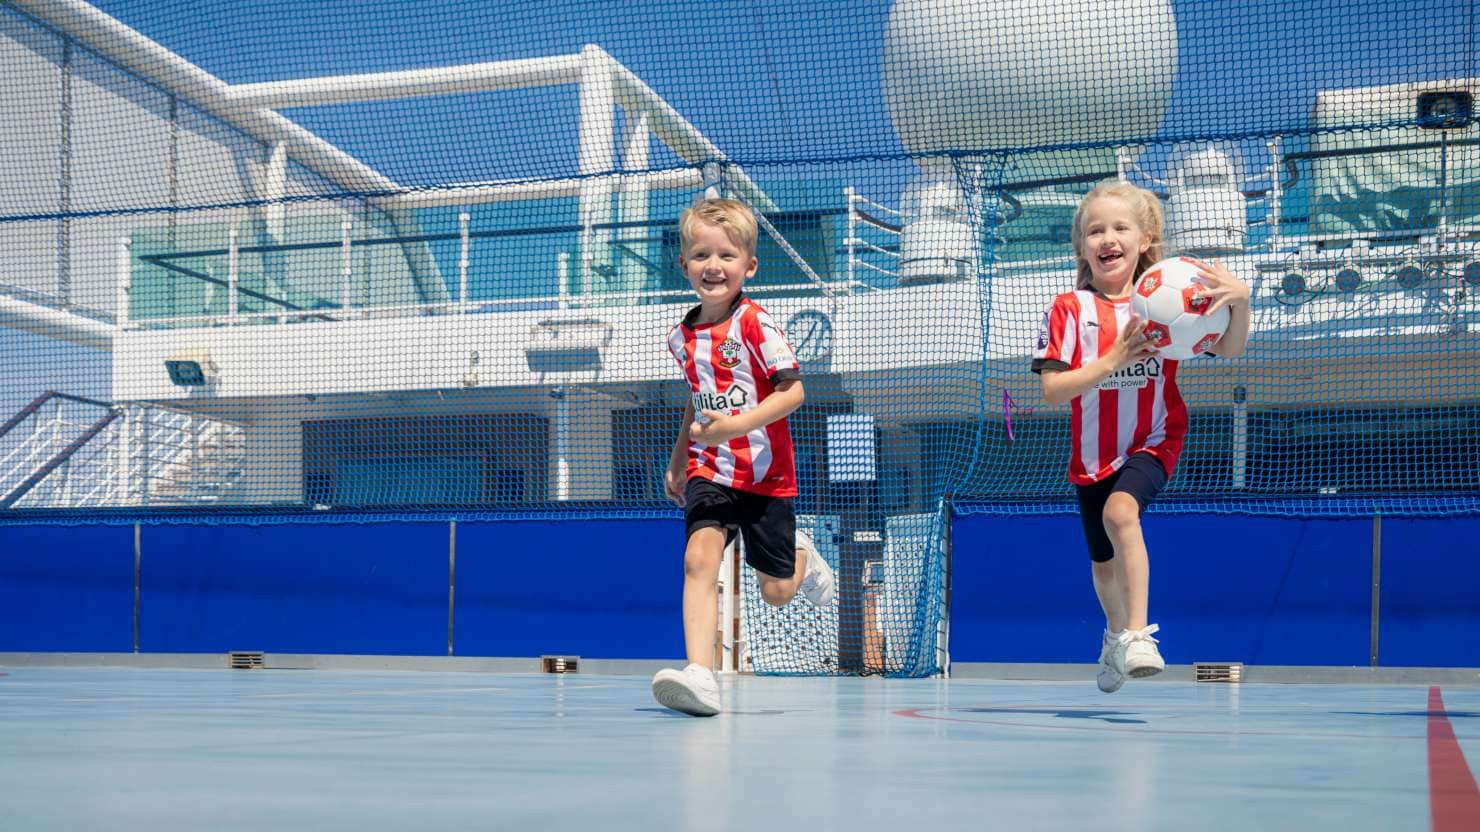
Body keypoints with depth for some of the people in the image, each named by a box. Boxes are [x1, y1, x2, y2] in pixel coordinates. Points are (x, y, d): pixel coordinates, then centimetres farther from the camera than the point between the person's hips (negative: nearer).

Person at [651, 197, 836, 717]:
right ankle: (700, 675, -29)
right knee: (699, 556, -23)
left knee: (777, 593, 7)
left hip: (764, 473, -3)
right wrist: (677, 462, 25)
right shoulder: (682, 336, 6)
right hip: (709, 469, 3)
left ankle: (802, 558, 43)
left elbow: (793, 390, -17)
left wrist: (737, 425, -30)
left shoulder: (755, 322, -13)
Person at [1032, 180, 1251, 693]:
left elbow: (1229, 350, -14)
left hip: (1152, 442, -2)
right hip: (1093, 453, 2)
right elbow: (1052, 390, -15)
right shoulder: (1068, 310, -9)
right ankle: (1116, 633, 48)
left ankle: (1137, 634, -26)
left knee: (1120, 510, -33)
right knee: (1103, 562, 17)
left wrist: (1240, 300, -34)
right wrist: (1112, 360, -28)